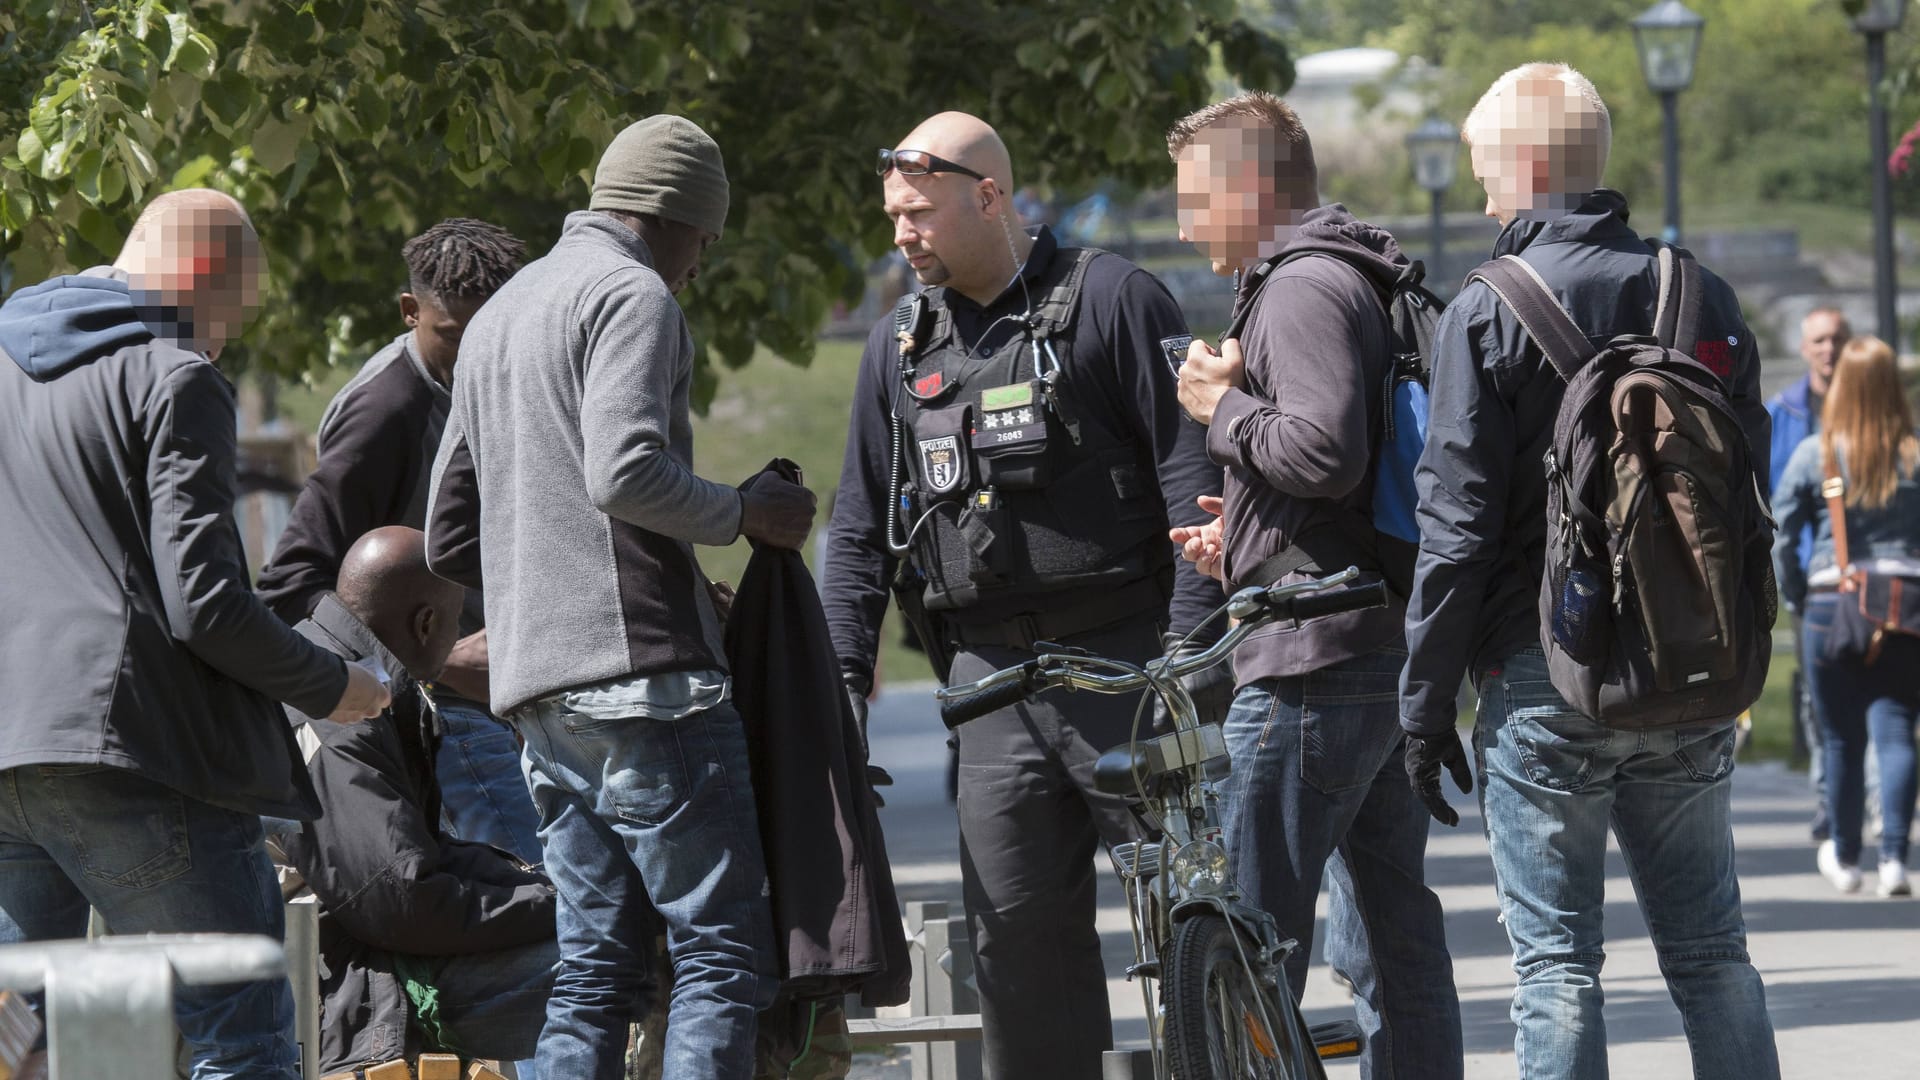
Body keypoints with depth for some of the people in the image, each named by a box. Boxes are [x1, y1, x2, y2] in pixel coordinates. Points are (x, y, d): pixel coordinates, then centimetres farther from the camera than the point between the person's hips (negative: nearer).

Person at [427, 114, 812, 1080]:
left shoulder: (499, 315, 24)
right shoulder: (633, 296, -5)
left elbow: (450, 538, 26)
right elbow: (627, 472, -21)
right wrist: (747, 513, -7)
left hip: (536, 689, 9)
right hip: (644, 673, -9)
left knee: (593, 965, 7)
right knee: (723, 949, -8)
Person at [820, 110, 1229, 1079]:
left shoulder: (1111, 301, -2)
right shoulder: (900, 348, 14)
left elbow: (1191, 474, -6)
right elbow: (861, 529, 18)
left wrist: (1193, 644, -14)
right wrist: (842, 674, 8)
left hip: (1122, 663, -5)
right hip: (993, 674, 5)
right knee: (1015, 929, 2)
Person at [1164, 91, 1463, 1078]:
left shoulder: (1302, 289, -11)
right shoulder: (1364, 283, 21)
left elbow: (1325, 451, -25)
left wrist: (1223, 408, -10)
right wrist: (1247, 545, 22)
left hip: (1315, 662, -10)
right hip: (1390, 654, 10)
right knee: (1392, 932, 10)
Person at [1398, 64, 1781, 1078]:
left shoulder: (1489, 311, -8)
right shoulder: (1703, 298, 7)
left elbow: (1458, 526, -10)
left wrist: (1425, 701, -3)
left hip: (1543, 679, -5)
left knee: (1555, 960, 0)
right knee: (1710, 949, 11)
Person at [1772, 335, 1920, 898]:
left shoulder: (1814, 453, -3)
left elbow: (1779, 536, -2)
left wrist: (1796, 597, 9)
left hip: (1831, 605, 0)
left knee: (1841, 740, 11)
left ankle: (1844, 859, 23)